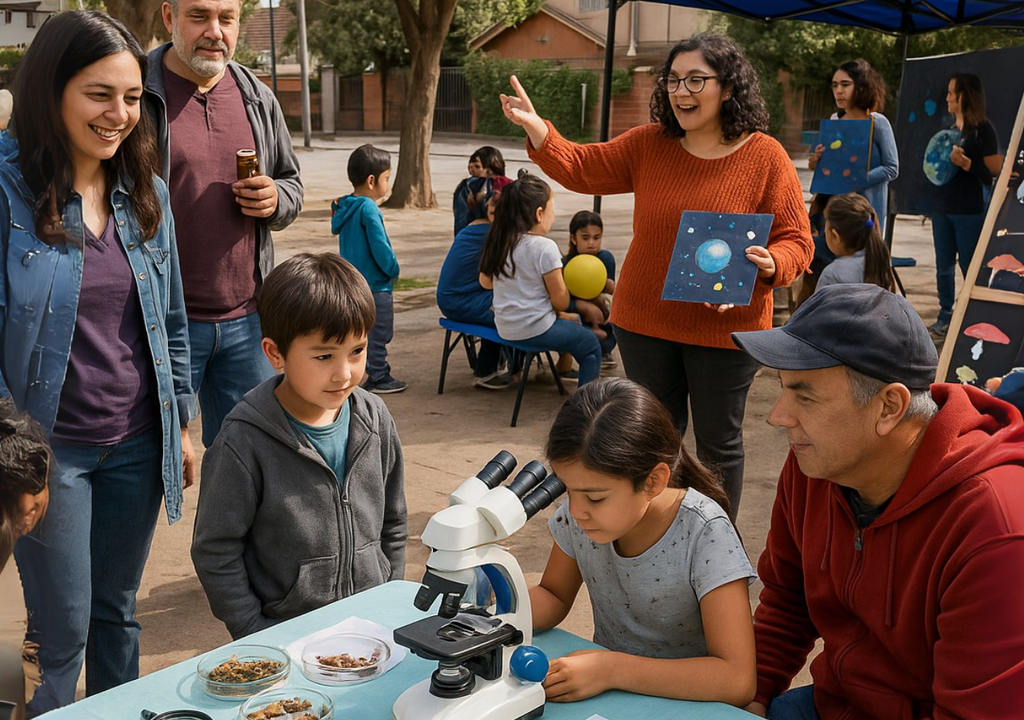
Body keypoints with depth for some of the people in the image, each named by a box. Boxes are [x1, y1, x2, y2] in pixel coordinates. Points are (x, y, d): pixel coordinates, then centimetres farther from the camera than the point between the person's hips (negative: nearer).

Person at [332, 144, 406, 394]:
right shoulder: (368, 208, -21)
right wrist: (394, 270, -6)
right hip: (376, 284, -9)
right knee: (379, 334, 4)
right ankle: (378, 378, 12)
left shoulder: (345, 207, 6)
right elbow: (380, 247, -21)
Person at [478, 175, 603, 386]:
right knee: (591, 347, 11)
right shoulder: (545, 247, -20)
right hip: (536, 329, -8)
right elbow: (561, 301, -16)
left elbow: (485, 282, 13)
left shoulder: (498, 242, -1)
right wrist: (559, 312, 5)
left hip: (504, 327, 8)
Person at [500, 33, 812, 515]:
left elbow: (796, 241, -7)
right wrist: (535, 128, -9)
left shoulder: (766, 157, -9)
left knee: (719, 444, 11)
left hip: (726, 328, -3)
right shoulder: (649, 145, 1)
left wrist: (769, 265, -29)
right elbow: (581, 169, 6)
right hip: (646, 322, 3)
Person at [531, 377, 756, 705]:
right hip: (606, 697, 4)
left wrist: (612, 669, -31)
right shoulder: (578, 513, -9)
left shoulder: (705, 533, -23)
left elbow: (737, 680, -28)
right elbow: (553, 597, 8)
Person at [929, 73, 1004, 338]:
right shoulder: (949, 129, 12)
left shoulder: (983, 130, -9)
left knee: (970, 268, -1)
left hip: (970, 212, -7)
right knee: (944, 266, 11)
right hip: (942, 208, 7)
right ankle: (945, 317, 21)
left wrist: (966, 163, -25)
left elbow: (995, 174, -13)